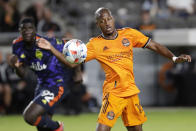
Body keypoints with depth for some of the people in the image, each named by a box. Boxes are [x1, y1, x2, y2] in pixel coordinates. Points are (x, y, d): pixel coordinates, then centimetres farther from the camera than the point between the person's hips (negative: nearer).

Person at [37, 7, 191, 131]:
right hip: (113, 93, -4)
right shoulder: (95, 44, -2)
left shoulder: (129, 34, 5)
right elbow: (72, 62, -5)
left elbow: (154, 45, 10)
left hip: (131, 92, 4)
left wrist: (174, 57, -1)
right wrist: (51, 48, -15)